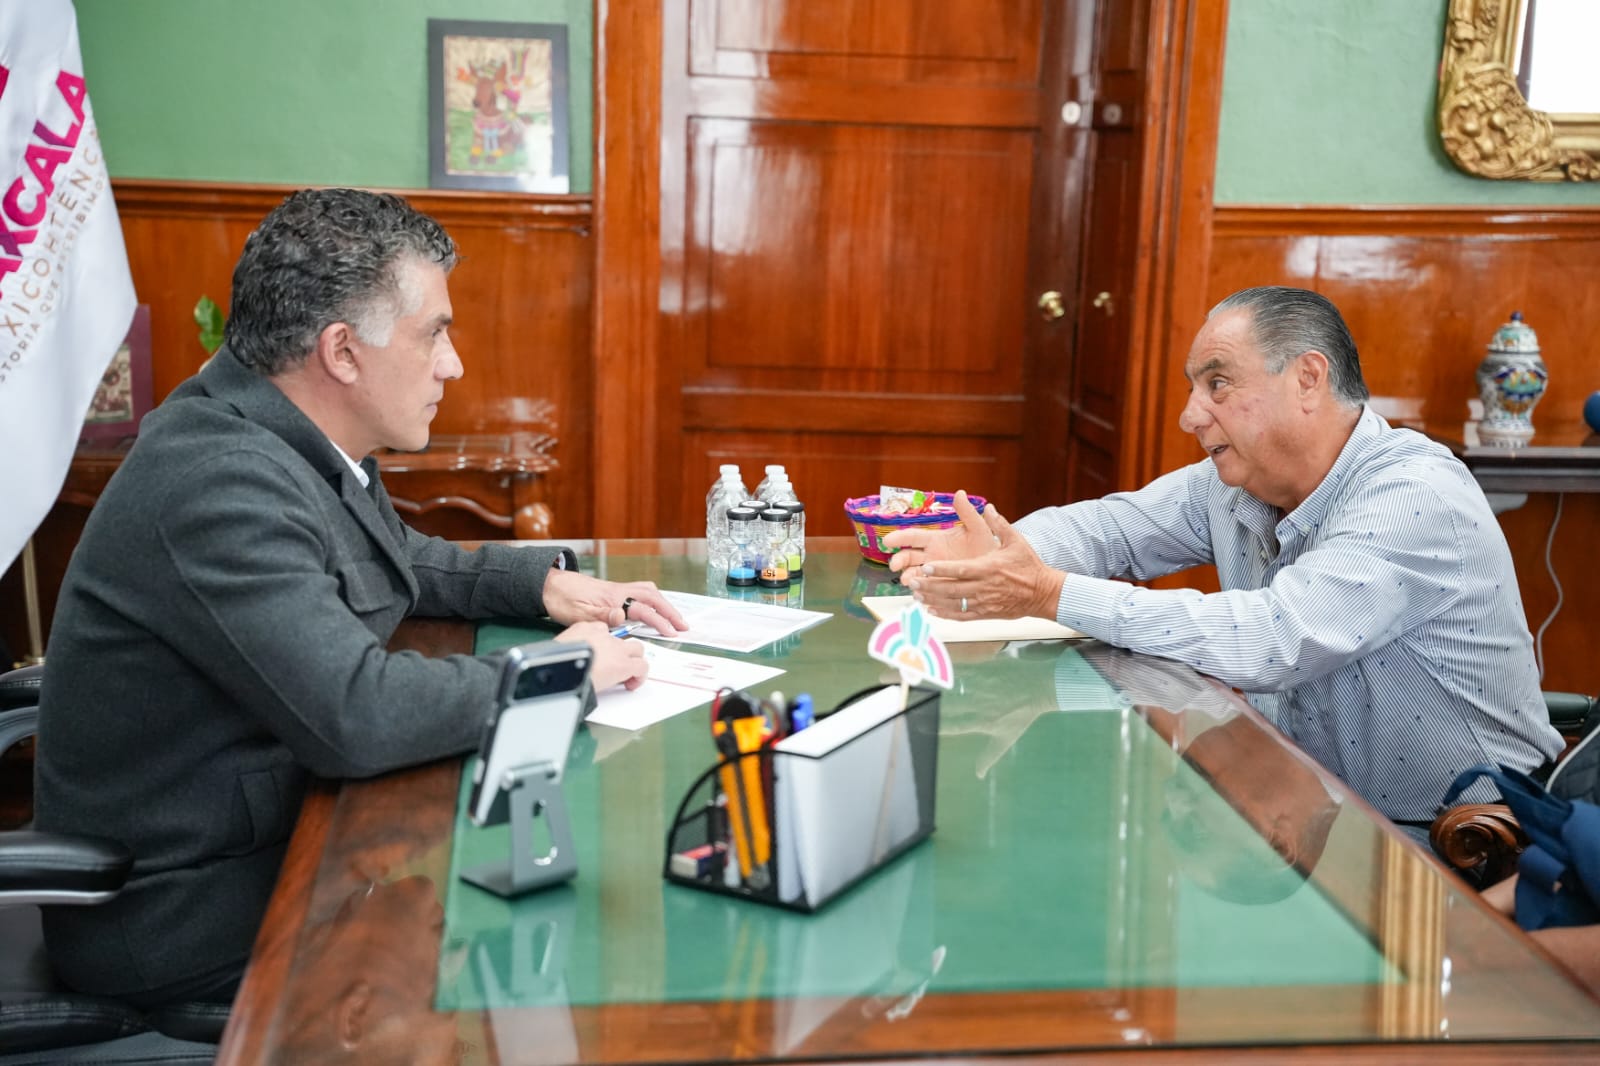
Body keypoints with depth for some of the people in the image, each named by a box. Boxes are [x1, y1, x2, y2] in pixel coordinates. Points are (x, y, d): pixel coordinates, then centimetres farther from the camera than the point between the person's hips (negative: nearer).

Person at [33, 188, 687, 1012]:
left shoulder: (287, 443, 2)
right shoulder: (221, 482, -27)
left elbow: (396, 558, 21)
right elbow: (356, 714, -35)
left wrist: (545, 581, 7)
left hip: (266, 837, 8)